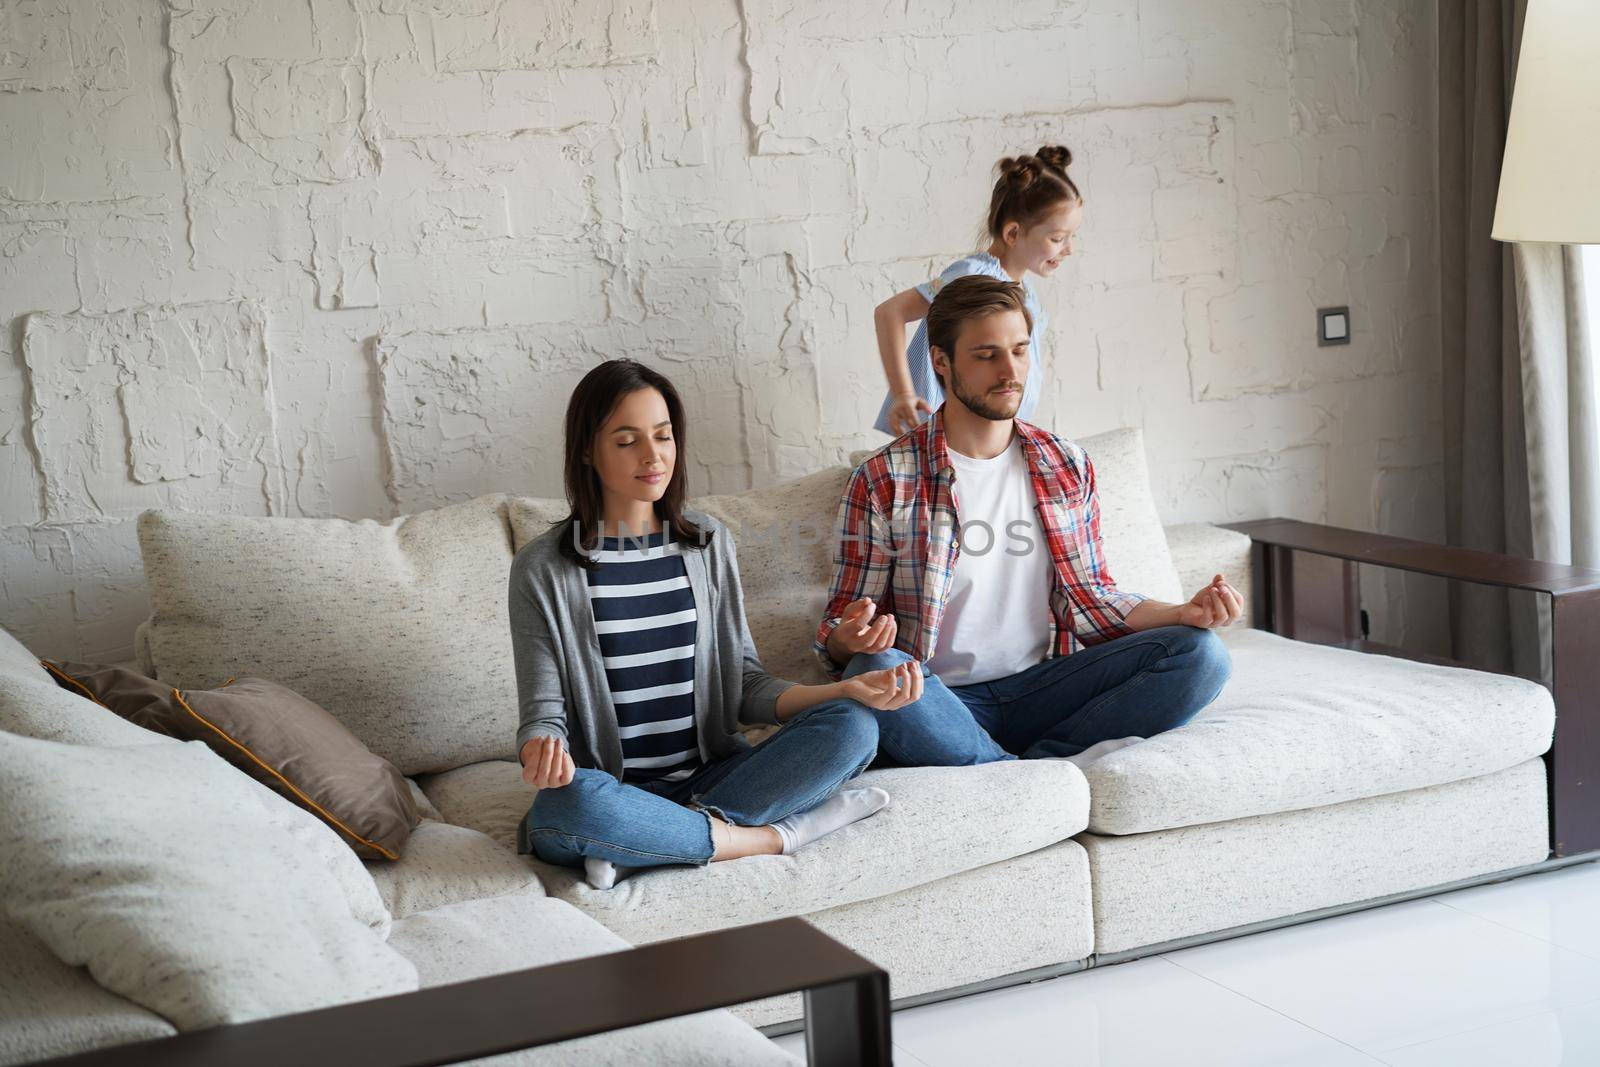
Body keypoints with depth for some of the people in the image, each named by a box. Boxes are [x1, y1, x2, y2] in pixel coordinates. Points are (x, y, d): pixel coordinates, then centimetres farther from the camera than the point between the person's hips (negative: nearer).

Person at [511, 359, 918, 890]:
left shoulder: (709, 542, 10)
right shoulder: (543, 568, -1)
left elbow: (746, 685, 8)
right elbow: (543, 715, -4)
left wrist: (844, 690, -9)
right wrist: (541, 752, -29)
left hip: (710, 778, 3)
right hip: (610, 794, -3)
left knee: (852, 725, -19)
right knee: (563, 804, -39)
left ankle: (644, 849, -23)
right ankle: (779, 833, -20)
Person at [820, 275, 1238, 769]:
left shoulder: (1067, 465, 12)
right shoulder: (883, 481, -2)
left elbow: (1092, 598, 15)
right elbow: (837, 642, 0)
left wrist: (1185, 613, -3)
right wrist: (848, 640, -26)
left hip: (1043, 688, 4)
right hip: (937, 702, -3)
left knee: (1200, 654, -16)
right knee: (874, 670, -38)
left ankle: (1034, 766, -24)